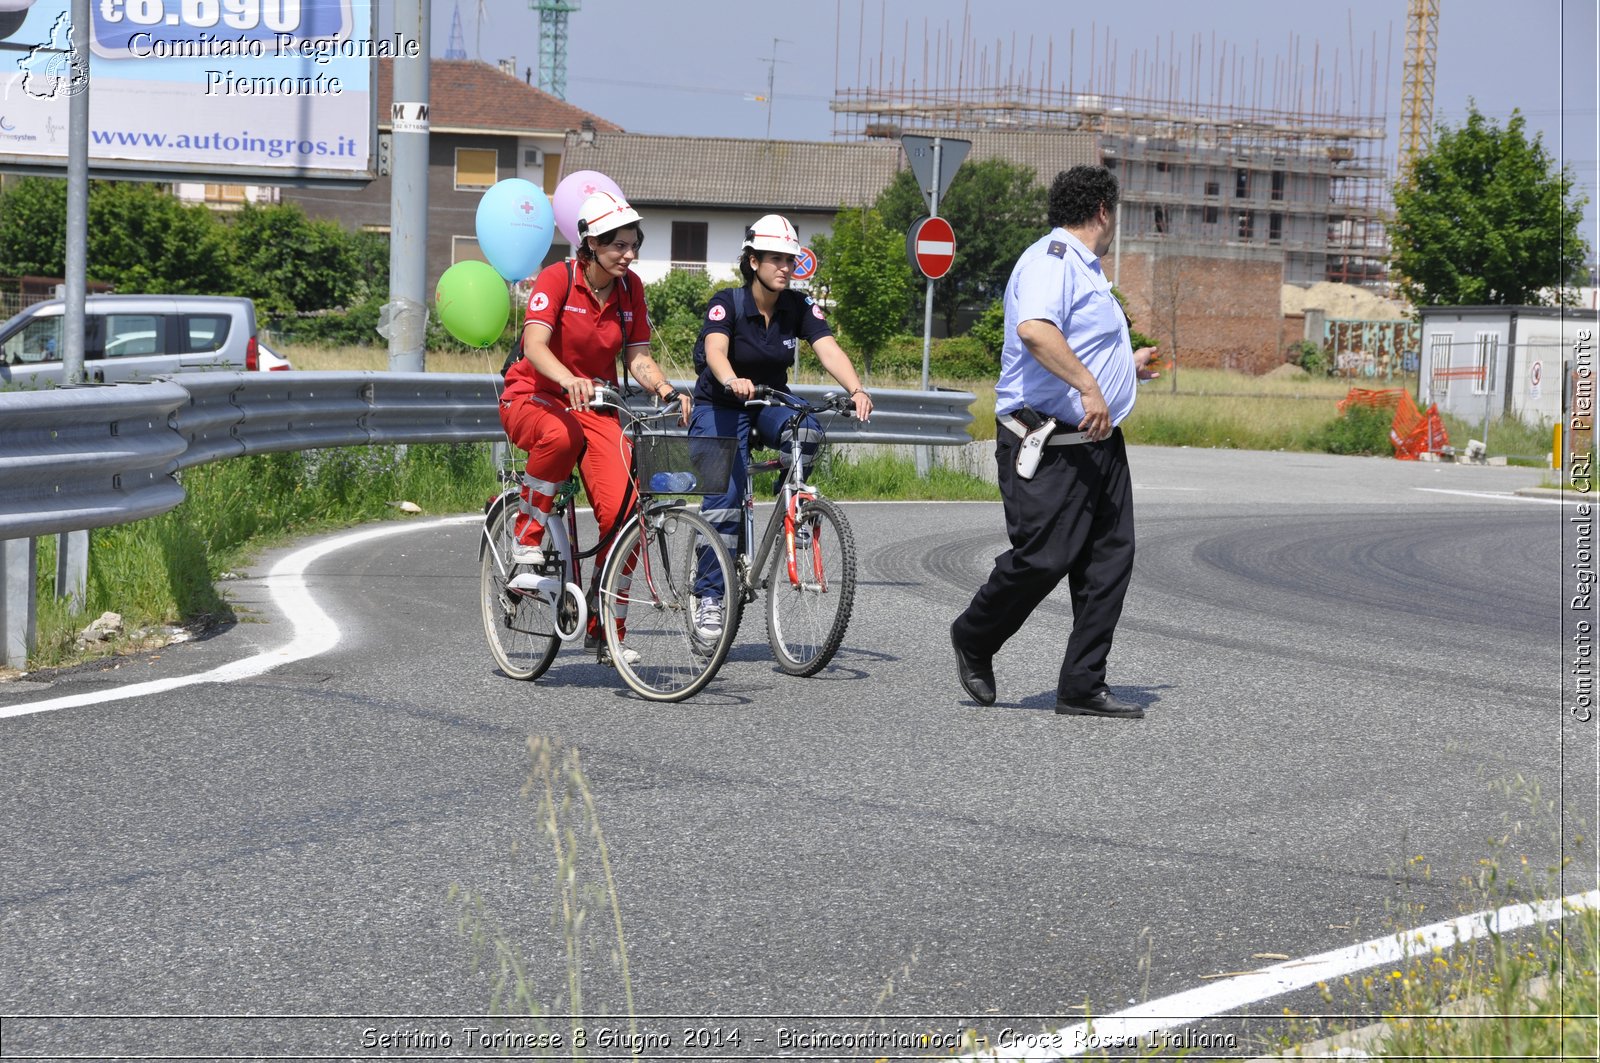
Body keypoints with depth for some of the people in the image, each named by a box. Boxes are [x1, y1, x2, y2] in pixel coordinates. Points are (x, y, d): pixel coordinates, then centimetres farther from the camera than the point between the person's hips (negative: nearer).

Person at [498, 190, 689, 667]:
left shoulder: (630, 288, 0)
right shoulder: (557, 278, -16)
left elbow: (638, 358, 0)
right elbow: (534, 346, -29)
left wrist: (667, 390, -21)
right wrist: (569, 380, -48)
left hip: (595, 405, 4)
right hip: (534, 397, -4)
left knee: (623, 514, -15)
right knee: (561, 435, -43)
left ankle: (604, 630, 1)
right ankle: (527, 539, -21)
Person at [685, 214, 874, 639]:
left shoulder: (800, 307, -8)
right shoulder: (727, 303, -18)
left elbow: (828, 349, -22)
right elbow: (715, 350, -36)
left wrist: (856, 389, -41)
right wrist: (732, 381, -58)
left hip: (771, 401, 3)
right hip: (721, 407, -3)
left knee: (806, 431, -32)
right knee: (724, 499, -16)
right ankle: (709, 597, -9)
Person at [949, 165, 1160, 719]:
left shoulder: (1084, 268, 23)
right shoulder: (1051, 259, -12)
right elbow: (1034, 329, -31)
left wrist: (1128, 366, 48)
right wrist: (1090, 386, -33)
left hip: (1098, 441, 10)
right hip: (1048, 443, -10)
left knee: (1109, 558, 3)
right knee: (1042, 558, -10)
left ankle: (1082, 687, 6)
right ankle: (974, 640, 16)